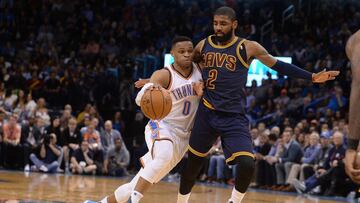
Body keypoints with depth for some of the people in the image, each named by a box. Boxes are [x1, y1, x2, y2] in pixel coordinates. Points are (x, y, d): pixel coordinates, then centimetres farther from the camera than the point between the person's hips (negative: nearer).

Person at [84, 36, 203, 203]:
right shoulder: (164, 75, -15)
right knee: (164, 155, -41)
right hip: (161, 126, -4)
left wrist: (201, 90, -10)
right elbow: (139, 100, -28)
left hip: (182, 136, 4)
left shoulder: (199, 69, -1)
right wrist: (148, 87, -51)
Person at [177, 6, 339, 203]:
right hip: (207, 113, 3)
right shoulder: (203, 46, 2)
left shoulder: (248, 47, -6)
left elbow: (278, 65, 1)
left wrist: (312, 77, -2)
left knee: (247, 164, -20)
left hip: (234, 117, -2)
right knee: (193, 162, 11)